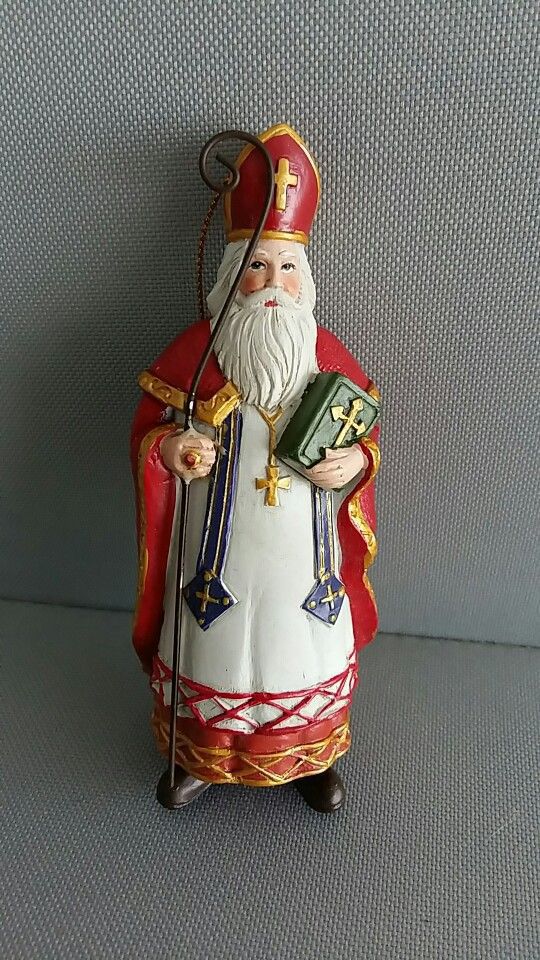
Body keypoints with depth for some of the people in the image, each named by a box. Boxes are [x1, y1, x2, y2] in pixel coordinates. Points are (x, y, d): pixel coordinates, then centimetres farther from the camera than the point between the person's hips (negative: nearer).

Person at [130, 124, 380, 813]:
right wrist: (168, 449, -22)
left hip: (303, 549, 2)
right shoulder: (193, 350, -6)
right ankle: (201, 755, 43)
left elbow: (365, 434, 7)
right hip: (220, 546, -1)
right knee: (213, 654, 15)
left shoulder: (328, 354, -1)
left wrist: (355, 463, -15)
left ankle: (311, 758, 43)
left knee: (307, 657, 16)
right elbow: (146, 430, 0)